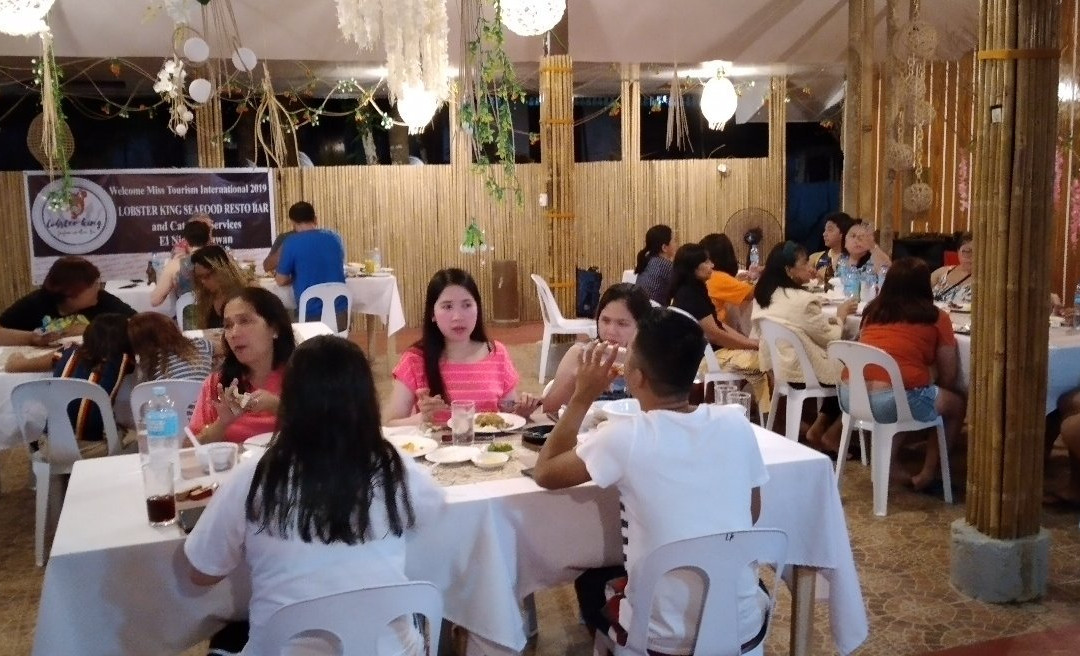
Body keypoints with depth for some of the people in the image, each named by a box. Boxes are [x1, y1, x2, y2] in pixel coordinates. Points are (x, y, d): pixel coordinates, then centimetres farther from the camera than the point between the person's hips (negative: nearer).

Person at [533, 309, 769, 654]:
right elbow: (752, 514, 6)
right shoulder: (736, 424, -9)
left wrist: (582, 397, -2)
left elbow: (545, 473, -4)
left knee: (591, 582, 29)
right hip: (745, 628, 3)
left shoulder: (625, 438, -20)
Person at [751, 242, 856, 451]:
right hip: (805, 370, -8)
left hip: (779, 366, 8)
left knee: (841, 363, 23)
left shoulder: (763, 296, 3)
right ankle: (830, 436, 19)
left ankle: (818, 430, 18)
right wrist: (841, 315, 6)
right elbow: (830, 339, -10)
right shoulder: (803, 300, -22)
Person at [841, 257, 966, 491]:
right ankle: (928, 472, 23)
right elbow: (949, 377, 10)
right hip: (892, 400, -6)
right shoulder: (936, 318, 5)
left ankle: (890, 464, 29)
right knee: (957, 402, 23)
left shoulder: (872, 311, 17)